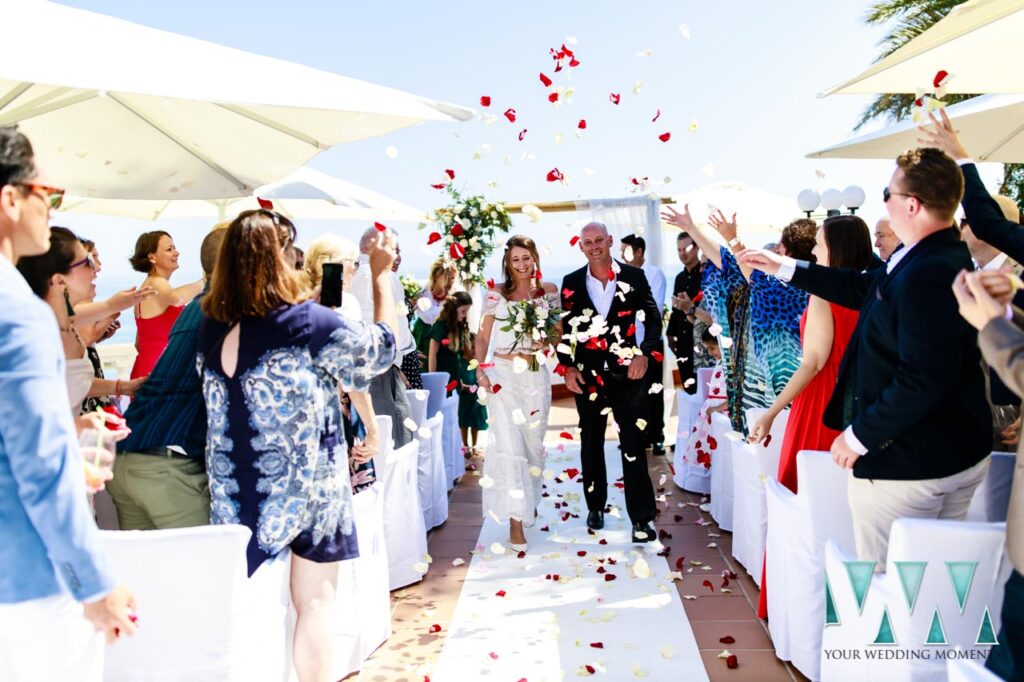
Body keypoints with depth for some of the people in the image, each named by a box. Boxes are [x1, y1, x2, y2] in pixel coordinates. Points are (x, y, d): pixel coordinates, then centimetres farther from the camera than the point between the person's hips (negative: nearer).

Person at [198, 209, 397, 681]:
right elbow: (381, 347, -4)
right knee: (314, 601, 10)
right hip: (307, 484, -4)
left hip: (235, 490, 4)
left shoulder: (212, 328, -2)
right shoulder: (308, 321, -17)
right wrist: (381, 274, 6)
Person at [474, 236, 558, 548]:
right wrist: (480, 369, -10)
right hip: (503, 373, -2)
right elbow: (483, 336, 3)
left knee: (534, 442, 12)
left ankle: (530, 501, 35)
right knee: (508, 443, -9)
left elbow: (558, 333, 12)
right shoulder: (496, 293, 2)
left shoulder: (549, 291, 7)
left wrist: (547, 340, -10)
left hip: (536, 375, 2)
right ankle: (515, 520, -6)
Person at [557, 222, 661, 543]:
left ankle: (641, 517, 4)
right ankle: (595, 506, 30)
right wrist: (567, 367, -3)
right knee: (591, 444, 14)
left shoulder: (634, 277, 0)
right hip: (587, 375, 2)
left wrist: (645, 354, -10)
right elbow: (562, 328, 6)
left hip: (626, 372, -2)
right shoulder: (571, 283, 3)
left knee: (634, 444, -3)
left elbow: (652, 318, 3)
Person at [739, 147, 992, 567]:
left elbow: (923, 380, -31)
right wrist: (784, 268, 23)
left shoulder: (926, 275, -28)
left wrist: (860, 435, -20)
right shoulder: (945, 258, 6)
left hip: (909, 466, -10)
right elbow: (863, 288, 18)